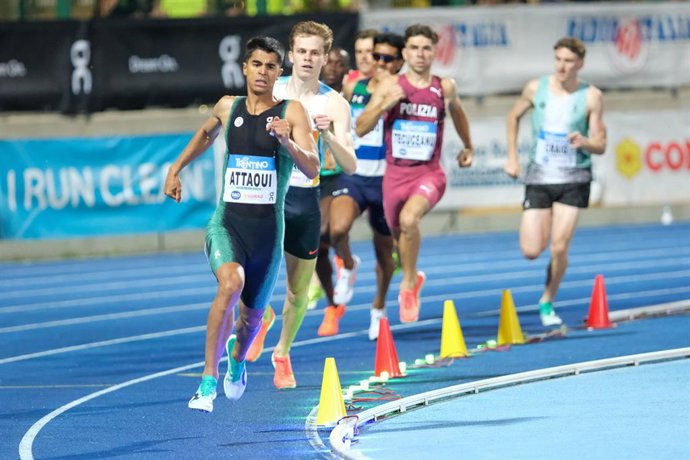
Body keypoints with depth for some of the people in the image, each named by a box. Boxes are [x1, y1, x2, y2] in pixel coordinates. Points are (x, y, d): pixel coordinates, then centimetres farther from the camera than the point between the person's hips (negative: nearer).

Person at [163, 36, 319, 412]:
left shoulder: (292, 112, -5)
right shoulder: (228, 107, 4)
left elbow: (312, 169, -16)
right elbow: (206, 133, 28)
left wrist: (286, 141, -32)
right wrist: (176, 168, 28)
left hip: (268, 229, 0)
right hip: (226, 222, 0)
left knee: (252, 316, 14)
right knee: (231, 283, -31)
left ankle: (237, 357, 51)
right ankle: (209, 379, -25)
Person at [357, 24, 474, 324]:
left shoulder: (444, 88, 0)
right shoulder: (390, 86, -2)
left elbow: (457, 112, 24)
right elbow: (361, 128, -4)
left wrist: (468, 147, 31)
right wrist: (386, 104, -18)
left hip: (429, 174, -2)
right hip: (395, 173, 2)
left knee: (409, 219, -31)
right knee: (398, 233, 17)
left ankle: (409, 286, -13)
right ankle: (413, 276, 50)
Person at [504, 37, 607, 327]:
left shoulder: (591, 97, -6)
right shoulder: (536, 89, 0)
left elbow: (600, 146, -4)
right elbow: (514, 117, 18)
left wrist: (584, 142, -26)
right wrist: (512, 158, 11)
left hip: (574, 180, -2)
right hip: (539, 178, 2)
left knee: (559, 248, -9)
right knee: (531, 251, -6)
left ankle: (547, 303, 12)